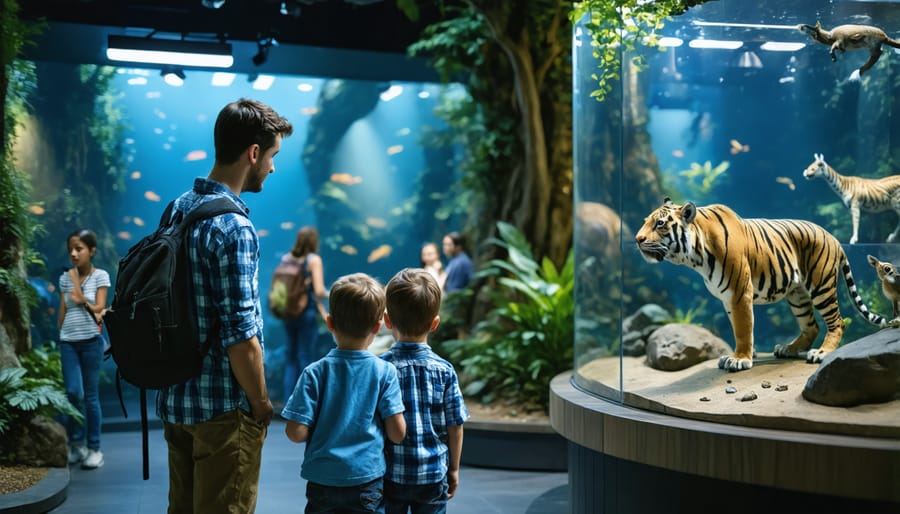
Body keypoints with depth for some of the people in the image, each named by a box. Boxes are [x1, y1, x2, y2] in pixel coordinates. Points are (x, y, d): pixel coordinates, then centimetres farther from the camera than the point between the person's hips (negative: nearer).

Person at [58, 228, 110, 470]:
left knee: (91, 396, 1)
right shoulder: (65, 278, 8)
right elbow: (62, 312, 8)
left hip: (91, 341, -2)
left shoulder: (100, 276, 0)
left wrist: (81, 299, -10)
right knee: (73, 393, -7)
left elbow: (99, 307, -4)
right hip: (68, 341, 2)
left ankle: (94, 448, 8)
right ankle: (76, 442, 12)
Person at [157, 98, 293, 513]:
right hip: (222, 406, -8)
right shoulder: (234, 228, -20)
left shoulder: (179, 208, 6)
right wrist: (260, 404, -8)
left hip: (175, 397, 8)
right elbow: (240, 336, -22)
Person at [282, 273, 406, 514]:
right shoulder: (385, 372, -6)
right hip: (367, 482, -1)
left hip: (322, 483, 1)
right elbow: (398, 433, -6)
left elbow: (296, 432, -10)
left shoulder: (315, 373, -7)